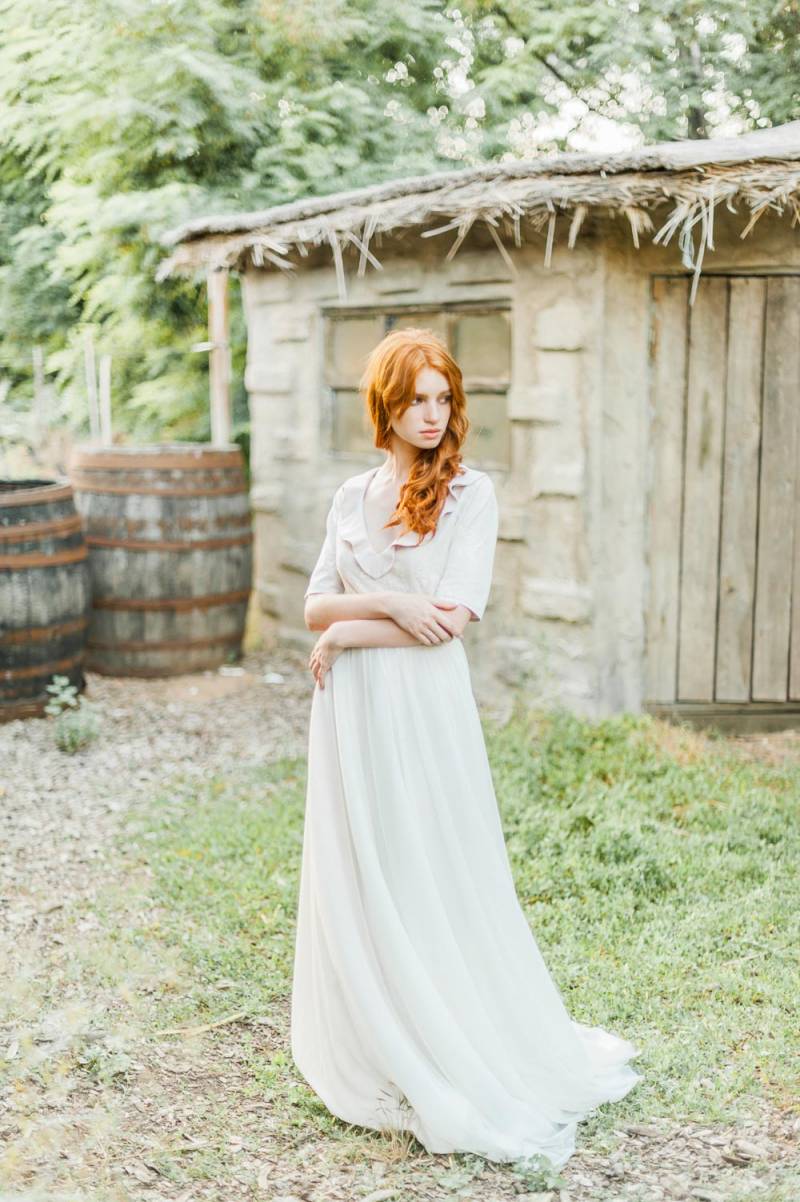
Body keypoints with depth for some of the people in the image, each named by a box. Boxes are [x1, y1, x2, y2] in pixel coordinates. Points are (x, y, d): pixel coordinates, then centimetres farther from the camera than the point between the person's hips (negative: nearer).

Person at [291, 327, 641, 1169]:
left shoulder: (470, 492, -4)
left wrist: (347, 633, -8)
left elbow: (455, 615, -13)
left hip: (425, 708, -4)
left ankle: (465, 1066, 19)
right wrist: (389, 603, -14)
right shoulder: (351, 497, 10)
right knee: (358, 883, 10)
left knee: (434, 878, 3)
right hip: (351, 712, 4)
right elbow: (315, 605, 5)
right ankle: (375, 1057, 25)